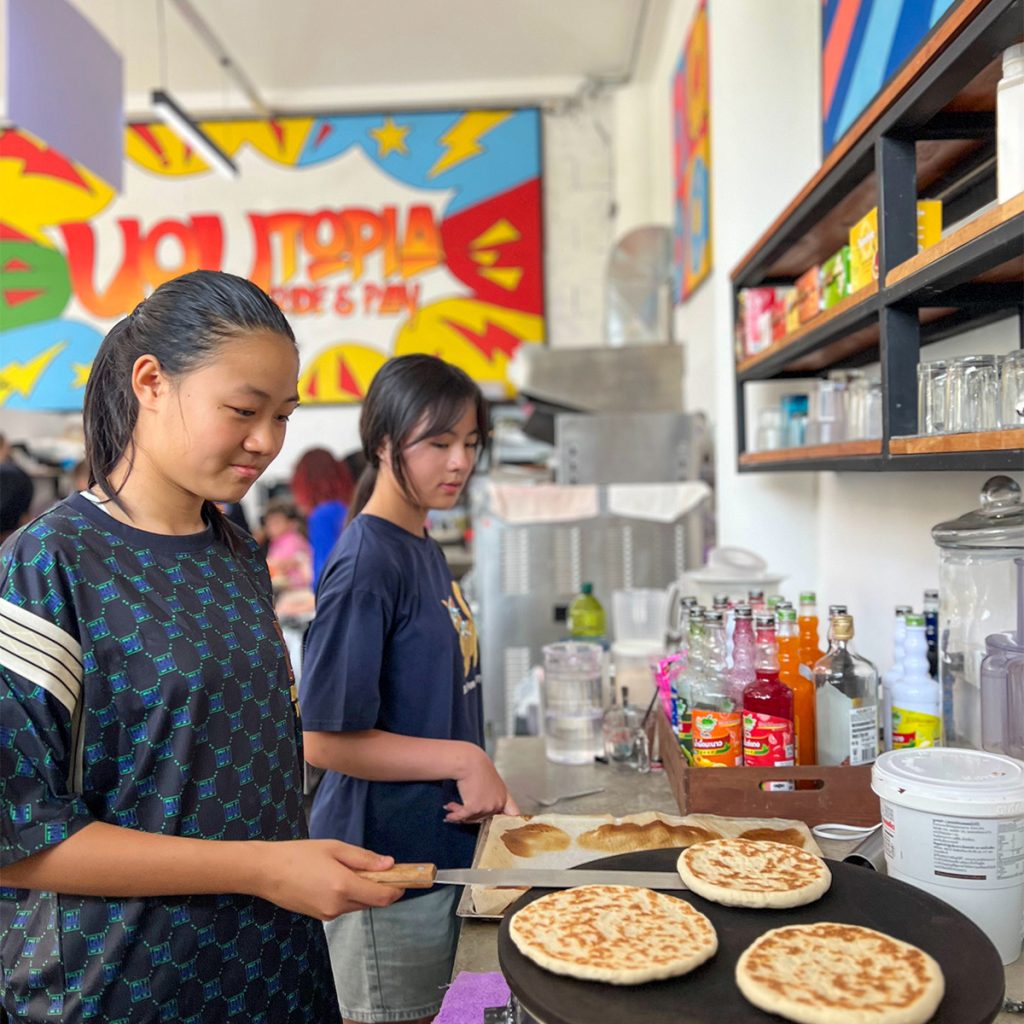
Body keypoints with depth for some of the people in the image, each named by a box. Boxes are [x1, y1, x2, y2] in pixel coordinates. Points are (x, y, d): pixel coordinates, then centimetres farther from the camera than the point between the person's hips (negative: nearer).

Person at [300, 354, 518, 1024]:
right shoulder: (367, 564, -20)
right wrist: (465, 760, -18)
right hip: (386, 864, -8)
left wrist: (490, 790, 2)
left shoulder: (425, 549, 6)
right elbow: (326, 739, -22)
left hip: (439, 845, 8)